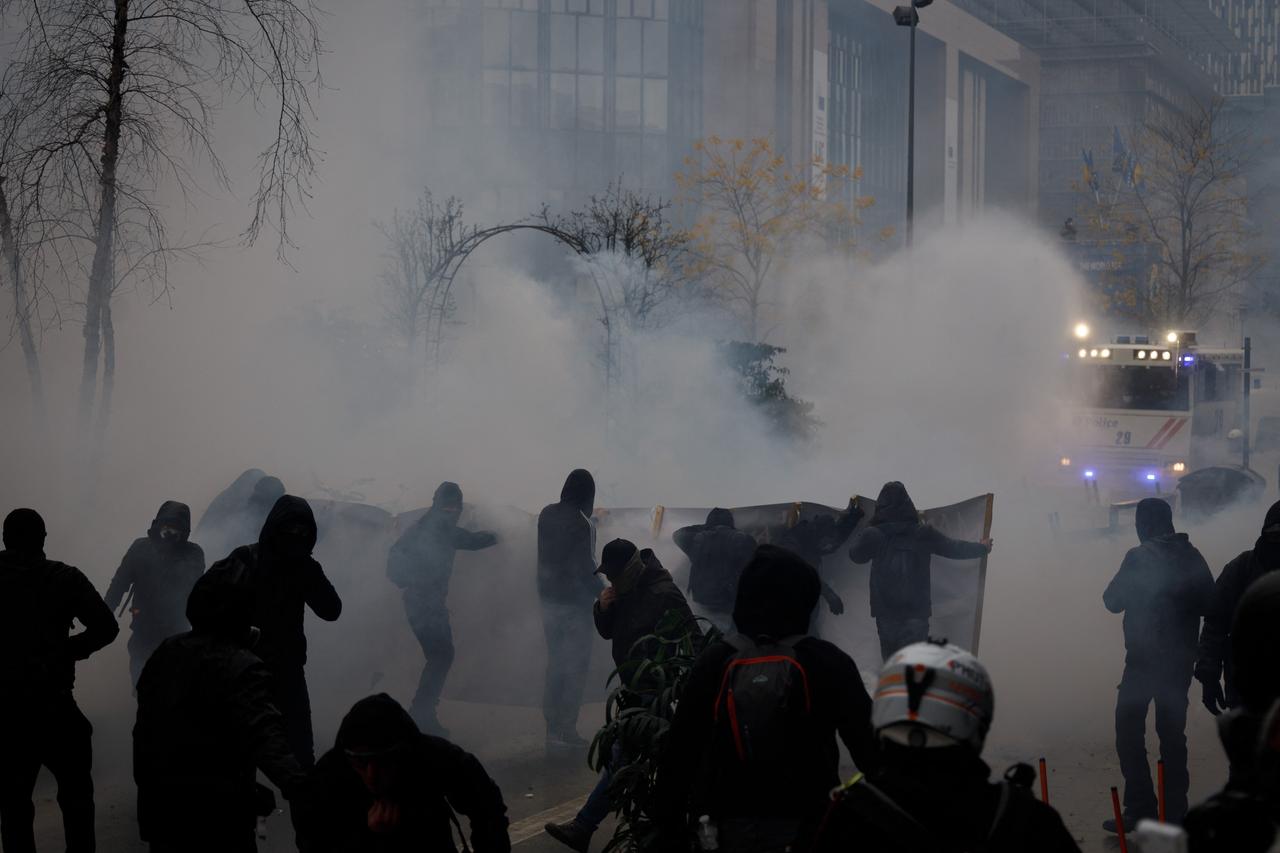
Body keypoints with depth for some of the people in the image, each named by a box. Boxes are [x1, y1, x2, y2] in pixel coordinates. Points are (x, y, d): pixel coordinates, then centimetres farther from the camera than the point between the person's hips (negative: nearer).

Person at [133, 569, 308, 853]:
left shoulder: (166, 652, 3)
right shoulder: (242, 669, -19)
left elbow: (146, 723, 11)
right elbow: (265, 734, -36)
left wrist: (145, 780, 22)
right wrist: (298, 785, -50)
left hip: (160, 806, 7)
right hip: (216, 815, -7)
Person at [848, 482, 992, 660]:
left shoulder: (873, 534, -6)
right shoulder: (923, 534, -2)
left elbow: (855, 554, 11)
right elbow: (954, 548, 9)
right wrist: (982, 548, 26)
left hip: (886, 611, 0)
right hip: (917, 610, 0)